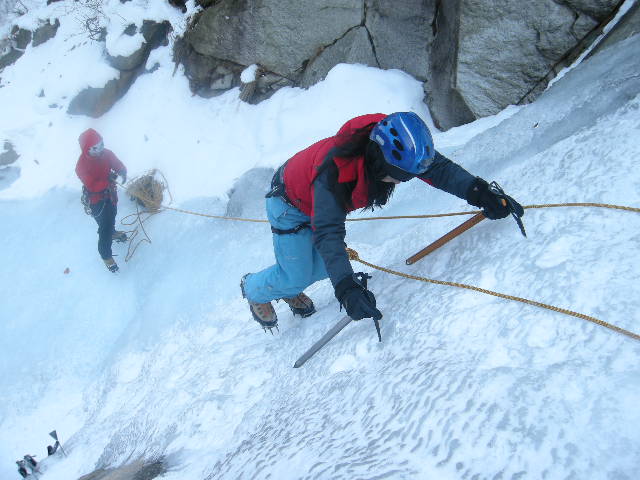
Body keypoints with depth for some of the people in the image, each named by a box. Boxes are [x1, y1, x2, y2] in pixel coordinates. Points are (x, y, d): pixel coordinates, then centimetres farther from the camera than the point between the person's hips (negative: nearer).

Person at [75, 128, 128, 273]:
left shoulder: (107, 154, -15)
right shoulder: (82, 166, -30)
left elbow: (119, 165, -8)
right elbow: (93, 186, -32)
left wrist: (122, 172, -32)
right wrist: (108, 179, -46)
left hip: (110, 193, 6)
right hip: (97, 200, -6)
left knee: (111, 216, 33)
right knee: (104, 228, -3)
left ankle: (112, 232, 64)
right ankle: (106, 255, 16)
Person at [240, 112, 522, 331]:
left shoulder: (394, 148, -28)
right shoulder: (333, 170, -46)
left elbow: (439, 168, -24)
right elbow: (327, 233, -48)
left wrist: (476, 191, -42)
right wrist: (347, 288, -57)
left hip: (325, 200, 6)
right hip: (290, 203, -6)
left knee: (326, 265, 6)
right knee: (296, 277, -5)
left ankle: (289, 290, 37)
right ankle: (253, 289, 27)